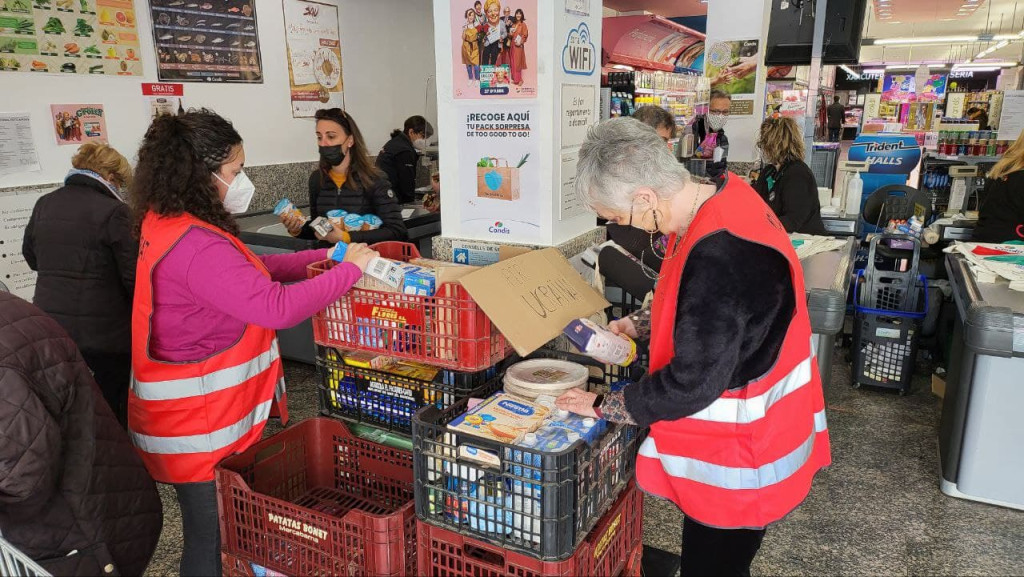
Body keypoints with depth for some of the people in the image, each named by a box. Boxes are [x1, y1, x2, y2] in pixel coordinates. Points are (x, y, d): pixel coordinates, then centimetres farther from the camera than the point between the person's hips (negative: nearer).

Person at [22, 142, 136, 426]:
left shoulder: (44, 205, 4)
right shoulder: (114, 212, -15)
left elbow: (31, 256, 19)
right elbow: (134, 277, -14)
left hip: (49, 328, 6)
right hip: (104, 333, -6)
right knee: (112, 410, 10)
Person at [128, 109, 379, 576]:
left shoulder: (170, 225, 7)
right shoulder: (194, 246, -27)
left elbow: (250, 272, 14)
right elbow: (276, 306, -32)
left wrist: (323, 257, 5)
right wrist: (349, 269, -19)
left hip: (210, 411, 10)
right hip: (201, 423, -10)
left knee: (216, 531, 23)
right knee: (213, 539, 7)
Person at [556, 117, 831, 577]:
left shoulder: (721, 257, -34)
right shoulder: (720, 197, -3)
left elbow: (691, 384, -27)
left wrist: (601, 406, -15)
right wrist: (636, 325, 5)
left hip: (737, 459, -9)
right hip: (734, 439, 9)